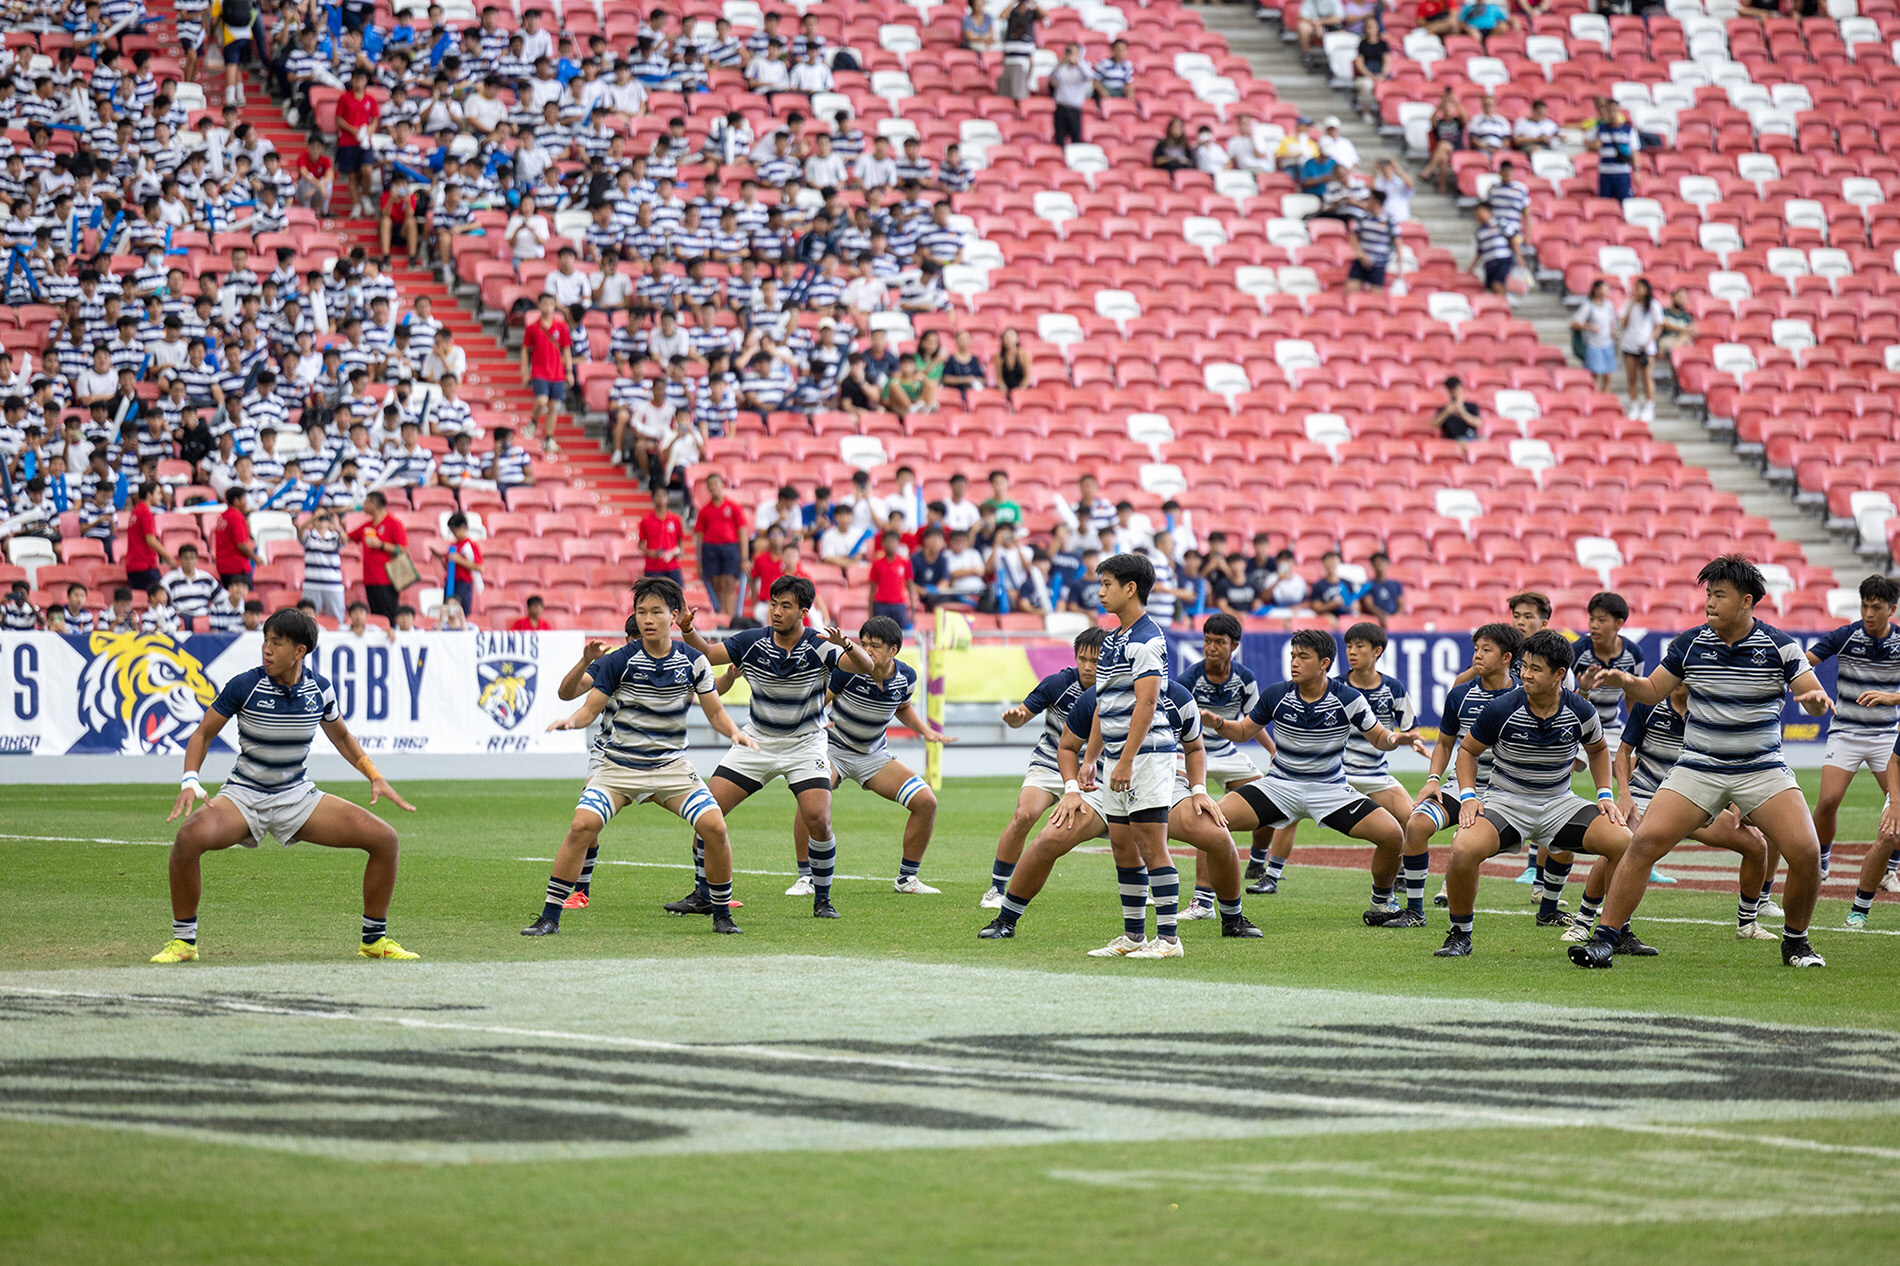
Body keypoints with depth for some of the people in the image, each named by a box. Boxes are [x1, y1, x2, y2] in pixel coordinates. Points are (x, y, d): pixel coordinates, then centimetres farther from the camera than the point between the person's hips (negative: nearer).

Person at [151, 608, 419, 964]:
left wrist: (376, 778, 4)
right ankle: (183, 941, -15)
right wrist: (190, 781, -19)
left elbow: (341, 736, 15)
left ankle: (375, 939, 8)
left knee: (384, 838, -10)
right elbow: (203, 734, -3)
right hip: (243, 796, -3)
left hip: (298, 796, 3)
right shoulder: (244, 685, -14)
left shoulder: (319, 689, -4)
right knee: (190, 837, -34)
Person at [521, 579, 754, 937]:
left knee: (714, 826, -16)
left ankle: (721, 914, 4)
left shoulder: (693, 660, -2)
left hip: (672, 766, 2)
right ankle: (549, 917, -12)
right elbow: (590, 708, -4)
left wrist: (736, 733, -13)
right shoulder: (619, 660, -9)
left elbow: (715, 712, 6)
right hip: (618, 766, -2)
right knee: (582, 825, -22)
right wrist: (572, 720, -26)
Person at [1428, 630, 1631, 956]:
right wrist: (1468, 795, -10)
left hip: (1559, 803, 2)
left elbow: (1598, 749, 16)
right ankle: (1460, 935, -9)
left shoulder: (1581, 712, -7)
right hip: (1505, 803, -2)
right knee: (1464, 849, -33)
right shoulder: (1501, 709, -14)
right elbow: (1467, 750, 4)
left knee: (1623, 842, -19)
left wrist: (1605, 795, 4)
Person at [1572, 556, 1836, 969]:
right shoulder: (1690, 644, 1)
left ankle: (1795, 941, 7)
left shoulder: (1779, 646, -4)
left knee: (1805, 852, -17)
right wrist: (1623, 680, -11)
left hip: (1762, 770, -1)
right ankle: (1605, 937, -11)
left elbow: (1815, 700, -6)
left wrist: (1818, 700, -30)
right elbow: (1653, 691, 9)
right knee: (1645, 842, -16)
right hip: (1698, 769, 1)